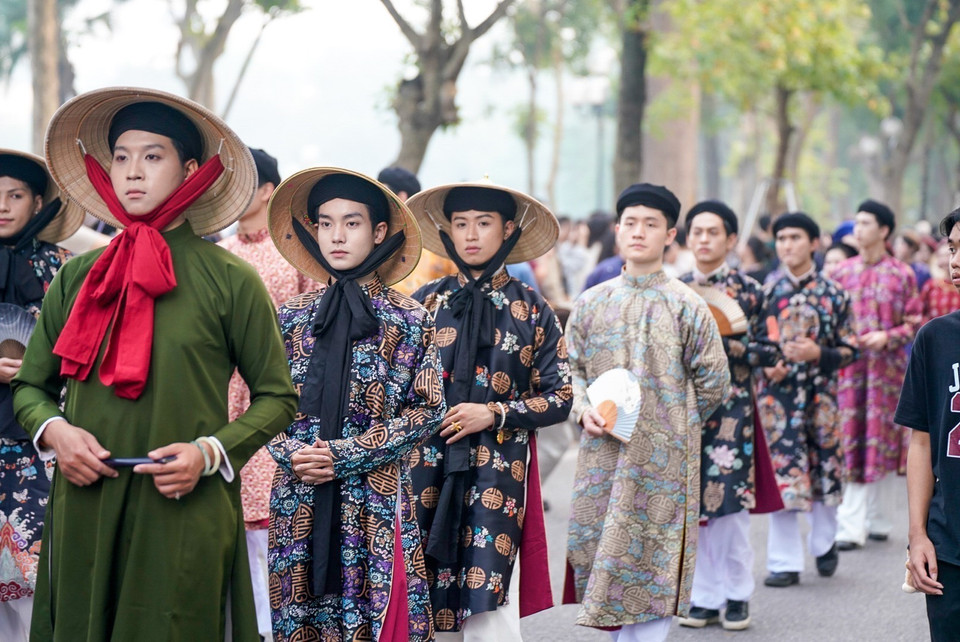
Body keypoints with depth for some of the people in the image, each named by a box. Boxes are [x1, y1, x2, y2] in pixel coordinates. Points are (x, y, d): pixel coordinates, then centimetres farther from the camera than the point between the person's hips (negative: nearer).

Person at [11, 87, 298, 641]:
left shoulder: (229, 280, 0)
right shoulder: (76, 279, 10)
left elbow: (277, 397, 4)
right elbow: (30, 387, 17)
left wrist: (209, 452, -11)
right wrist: (54, 429, -5)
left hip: (185, 517, -3)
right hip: (85, 517, 3)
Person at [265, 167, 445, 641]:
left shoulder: (410, 320, -1)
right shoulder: (292, 316, 7)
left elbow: (427, 409, -3)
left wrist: (344, 456, -10)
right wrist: (291, 453, -10)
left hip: (375, 501, -2)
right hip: (298, 501, 2)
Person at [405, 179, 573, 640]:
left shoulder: (531, 311, 5)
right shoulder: (424, 303, 8)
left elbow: (561, 399, 3)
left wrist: (494, 414, -8)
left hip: (498, 475, -1)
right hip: (430, 475, 2)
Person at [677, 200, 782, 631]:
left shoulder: (748, 290, 0)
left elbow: (770, 352, -1)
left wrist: (727, 345, -14)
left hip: (731, 410, -3)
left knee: (731, 503, -4)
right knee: (695, 504, 4)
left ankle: (737, 595, 7)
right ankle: (705, 596, 12)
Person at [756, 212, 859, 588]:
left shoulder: (833, 294, 1)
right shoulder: (765, 293, 4)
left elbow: (850, 349, 2)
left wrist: (818, 353, -15)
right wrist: (765, 365, -9)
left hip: (820, 395, 0)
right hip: (776, 395, 0)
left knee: (824, 472, 9)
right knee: (781, 475, -2)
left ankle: (823, 543, 33)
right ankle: (785, 563, 5)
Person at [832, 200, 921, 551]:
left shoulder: (902, 275, 1)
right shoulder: (842, 272, 8)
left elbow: (914, 323, 1)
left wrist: (887, 337, -15)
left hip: (887, 367, -1)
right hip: (848, 367, 1)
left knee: (884, 442, 3)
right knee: (851, 444, -3)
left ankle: (879, 521, 14)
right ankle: (851, 526, 0)